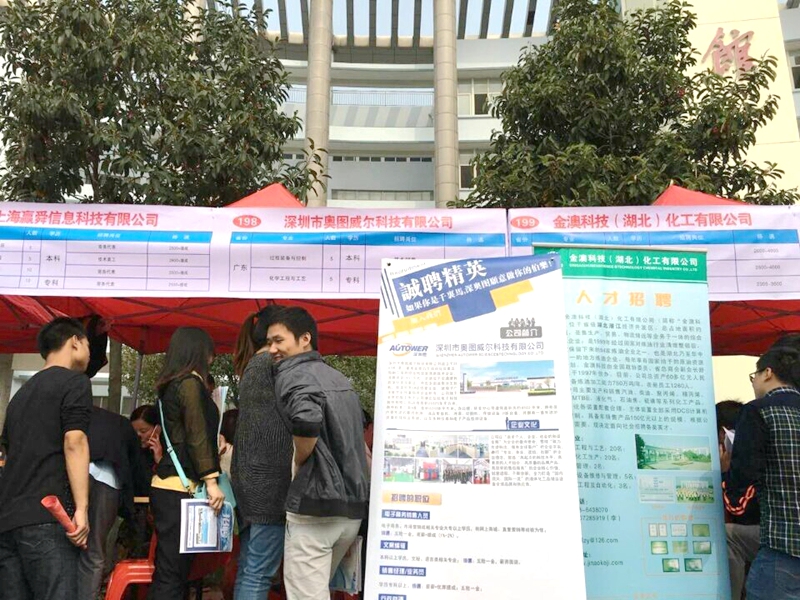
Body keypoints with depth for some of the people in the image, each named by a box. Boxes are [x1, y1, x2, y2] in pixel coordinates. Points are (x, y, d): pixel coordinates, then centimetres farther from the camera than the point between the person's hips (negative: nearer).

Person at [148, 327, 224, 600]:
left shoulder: (169, 385, 18)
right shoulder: (192, 382, -8)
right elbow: (197, 436, -14)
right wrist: (211, 480, -16)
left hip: (168, 485, 9)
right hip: (180, 487, -9)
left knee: (171, 572, 10)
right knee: (172, 574, -8)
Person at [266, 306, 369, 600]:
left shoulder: (292, 373, -8)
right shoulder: (338, 377, 17)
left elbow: (307, 421, -28)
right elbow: (354, 433, 22)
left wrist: (296, 464, -12)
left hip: (316, 503, -8)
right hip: (352, 503, 8)